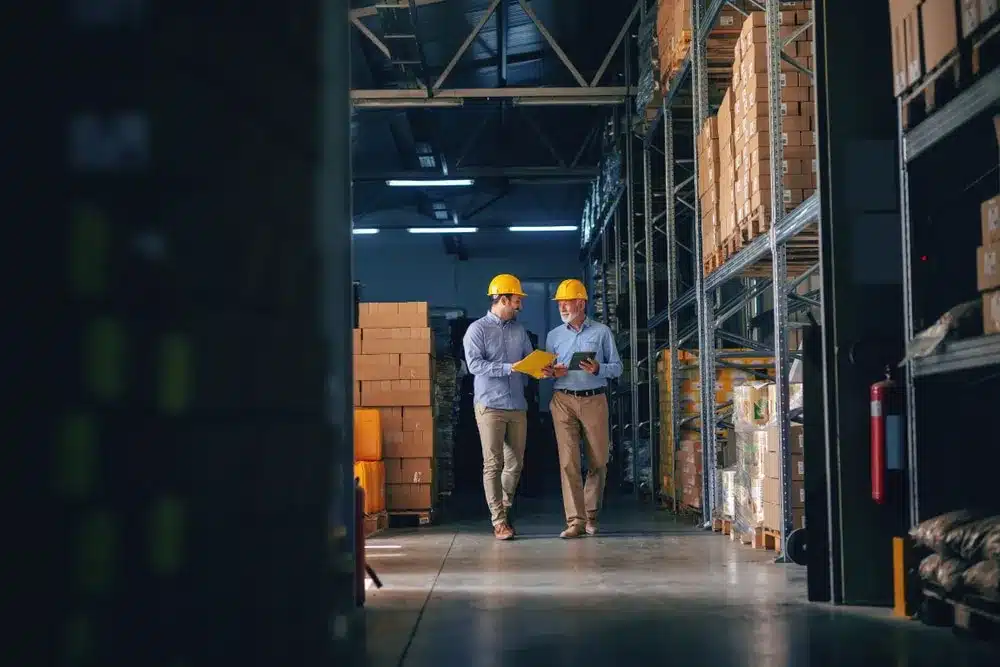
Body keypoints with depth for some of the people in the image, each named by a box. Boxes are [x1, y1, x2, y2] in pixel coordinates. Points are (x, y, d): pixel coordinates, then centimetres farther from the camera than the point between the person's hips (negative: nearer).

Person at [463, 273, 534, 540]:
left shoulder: (519, 330, 15)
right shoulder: (478, 329, -2)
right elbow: (474, 364, -14)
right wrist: (509, 368, -20)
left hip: (517, 406, 5)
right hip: (490, 405, -5)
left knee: (515, 464, 9)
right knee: (493, 464, -4)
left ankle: (504, 507, 28)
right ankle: (499, 521, -1)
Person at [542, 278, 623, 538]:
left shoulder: (602, 332, 6)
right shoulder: (554, 335, 13)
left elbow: (617, 367, 4)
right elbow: (546, 370, 15)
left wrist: (598, 369, -15)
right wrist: (552, 373, -8)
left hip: (594, 400, -1)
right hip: (563, 401, 1)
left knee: (598, 461, 3)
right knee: (568, 461, -7)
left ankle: (591, 515, 19)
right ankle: (575, 520, -8)